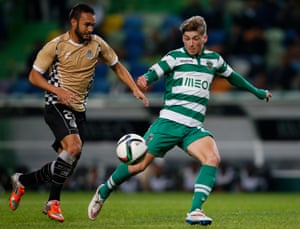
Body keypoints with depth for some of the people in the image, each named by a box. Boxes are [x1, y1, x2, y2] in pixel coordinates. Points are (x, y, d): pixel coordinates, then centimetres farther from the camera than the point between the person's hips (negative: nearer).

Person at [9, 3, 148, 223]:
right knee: (74, 146, -26)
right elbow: (34, 76, -5)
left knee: (68, 162, 3)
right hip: (57, 106, -6)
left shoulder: (97, 44, 3)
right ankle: (53, 202, -11)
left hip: (79, 110, 6)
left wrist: (135, 89, 3)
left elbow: (117, 66, 15)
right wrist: (58, 91, -19)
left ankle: (23, 180, 18)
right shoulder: (56, 46, -9)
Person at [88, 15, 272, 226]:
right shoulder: (175, 57, 0)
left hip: (194, 128, 3)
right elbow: (155, 72, -15)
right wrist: (145, 81, -39)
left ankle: (195, 211, -27)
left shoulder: (213, 59, 14)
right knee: (139, 164, -4)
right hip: (169, 121, -3)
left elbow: (232, 76, 33)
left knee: (213, 158, -24)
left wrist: (256, 91, 43)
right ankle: (103, 192, 21)